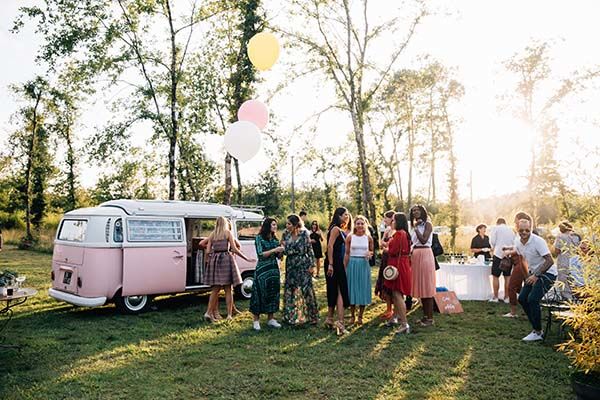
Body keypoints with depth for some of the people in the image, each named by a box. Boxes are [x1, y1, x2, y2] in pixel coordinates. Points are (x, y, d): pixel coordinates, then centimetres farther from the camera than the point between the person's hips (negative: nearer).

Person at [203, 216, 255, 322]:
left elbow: (208, 251, 5)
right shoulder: (228, 232, 2)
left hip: (214, 260, 3)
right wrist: (248, 259, 0)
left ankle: (208, 312, -1)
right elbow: (235, 249, -4)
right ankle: (229, 314, 4)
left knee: (215, 289, 8)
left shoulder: (212, 234, 11)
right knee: (228, 289, 4)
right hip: (226, 259, -3)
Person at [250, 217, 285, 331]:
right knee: (260, 293, -3)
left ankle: (271, 319, 17)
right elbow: (260, 254, -13)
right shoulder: (259, 238, -5)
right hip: (262, 269, -6)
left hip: (274, 269, 6)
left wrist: (281, 251, -8)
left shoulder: (275, 239, 10)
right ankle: (256, 320, 5)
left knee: (273, 293, 7)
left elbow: (278, 256, 13)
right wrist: (274, 250, -19)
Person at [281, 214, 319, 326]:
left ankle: (311, 316, 10)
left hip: (303, 266, -4)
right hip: (291, 266, 4)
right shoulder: (286, 234, 3)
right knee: (290, 290, 8)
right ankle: (291, 315, 20)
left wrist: (311, 265, -8)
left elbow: (310, 250, -5)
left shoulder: (304, 234, -8)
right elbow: (285, 251, 10)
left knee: (306, 290, -2)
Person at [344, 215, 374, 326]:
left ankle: (360, 316, 16)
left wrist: (369, 253, -10)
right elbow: (346, 254, 2)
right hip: (352, 264, -1)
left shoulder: (368, 237, 2)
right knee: (352, 288, 4)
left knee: (363, 289, 4)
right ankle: (352, 315, 16)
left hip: (364, 264, 1)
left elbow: (372, 251, 13)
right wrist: (345, 268, 0)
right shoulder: (350, 237, -1)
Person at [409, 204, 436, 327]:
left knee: (427, 286, -4)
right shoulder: (414, 226, 15)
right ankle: (425, 315, 19)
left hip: (425, 255, -7)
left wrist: (416, 227, -15)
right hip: (415, 256, 7)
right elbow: (411, 242, 12)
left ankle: (430, 318, 2)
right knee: (420, 286, 10)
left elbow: (424, 240, -17)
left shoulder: (427, 224, -5)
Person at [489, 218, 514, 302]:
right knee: (507, 276, 9)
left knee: (495, 276, 2)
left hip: (499, 254, -4)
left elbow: (492, 241, -4)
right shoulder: (511, 230, 14)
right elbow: (514, 242, 16)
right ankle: (506, 297, 12)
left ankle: (495, 297, 3)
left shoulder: (496, 228, 2)